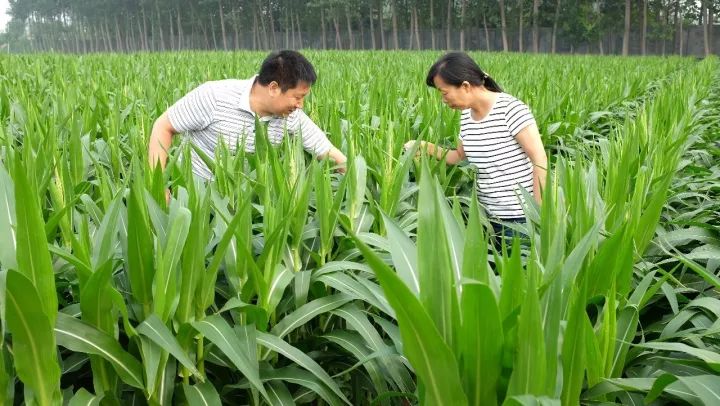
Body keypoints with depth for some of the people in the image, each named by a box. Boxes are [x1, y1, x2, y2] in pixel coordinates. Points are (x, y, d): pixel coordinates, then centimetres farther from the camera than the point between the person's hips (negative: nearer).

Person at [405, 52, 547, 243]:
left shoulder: (511, 109, -17)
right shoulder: (466, 116, 5)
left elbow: (540, 160, -18)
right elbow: (460, 156, 19)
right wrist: (425, 147, 5)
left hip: (519, 216, -7)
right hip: (487, 214, 7)